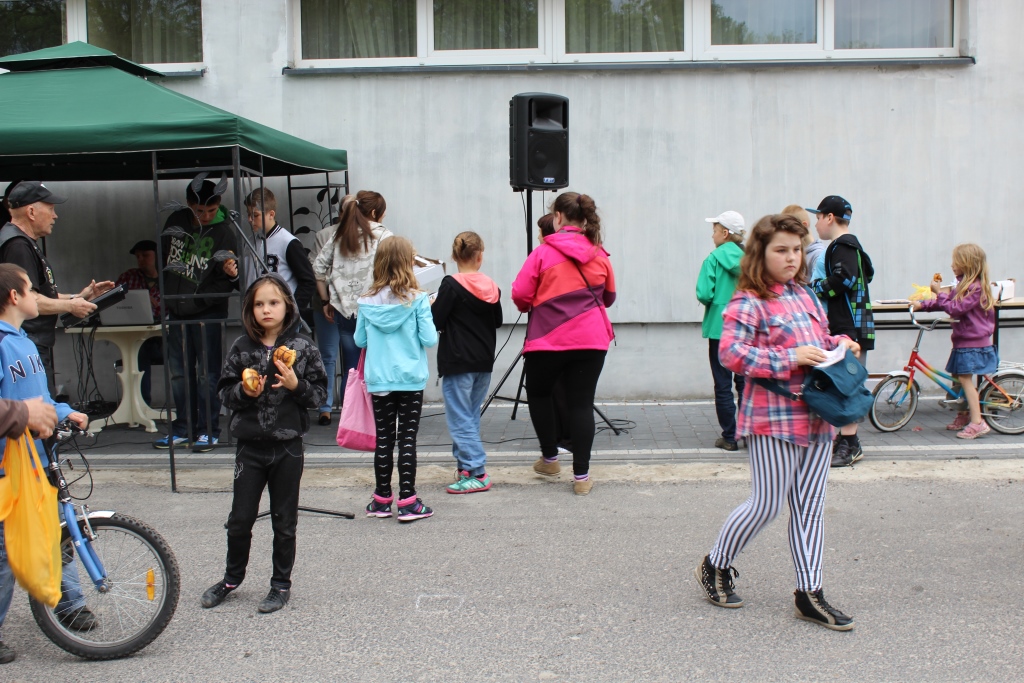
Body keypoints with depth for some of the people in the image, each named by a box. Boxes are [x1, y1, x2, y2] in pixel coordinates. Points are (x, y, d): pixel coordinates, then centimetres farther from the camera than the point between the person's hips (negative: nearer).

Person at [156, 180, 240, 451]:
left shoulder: (224, 232, -10)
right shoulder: (176, 221, 4)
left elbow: (227, 283, -13)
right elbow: (163, 256, 18)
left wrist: (231, 273, -36)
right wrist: (162, 293, 14)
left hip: (208, 311, -5)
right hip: (177, 310, 5)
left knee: (208, 373, -1)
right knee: (180, 373, 10)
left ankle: (208, 431, 8)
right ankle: (183, 430, 20)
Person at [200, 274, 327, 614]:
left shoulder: (303, 348, -4)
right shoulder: (241, 347, 0)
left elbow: (320, 392, -1)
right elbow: (224, 391, 4)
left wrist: (297, 385, -19)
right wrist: (244, 392, -16)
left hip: (288, 446, -1)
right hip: (250, 445, 1)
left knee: (284, 521, 10)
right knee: (240, 519, 9)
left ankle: (281, 584, 24)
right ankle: (232, 577, 31)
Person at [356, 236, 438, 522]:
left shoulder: (367, 301, -1)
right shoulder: (417, 300, -10)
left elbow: (359, 340, 7)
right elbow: (430, 340, -9)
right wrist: (428, 312, 7)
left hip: (378, 379, 3)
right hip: (410, 379, -2)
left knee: (384, 439, 11)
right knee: (407, 439, 2)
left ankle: (382, 499, 19)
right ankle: (407, 502, 4)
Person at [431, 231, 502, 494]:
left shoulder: (451, 285, -13)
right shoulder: (491, 287, 3)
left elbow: (435, 321, -14)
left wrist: (432, 305, 5)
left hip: (458, 362, -6)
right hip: (484, 362, 6)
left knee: (460, 418, -2)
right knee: (470, 416, 16)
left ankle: (476, 473, -5)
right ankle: (466, 466, 21)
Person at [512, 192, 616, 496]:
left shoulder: (543, 252, -6)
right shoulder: (599, 255, 5)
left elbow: (520, 295, -7)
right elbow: (609, 296, 15)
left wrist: (532, 307, 13)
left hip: (548, 339, -2)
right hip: (591, 339, 3)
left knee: (538, 393, 21)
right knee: (582, 403, 5)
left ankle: (550, 458, 26)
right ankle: (581, 475, 5)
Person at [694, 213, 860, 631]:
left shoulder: (805, 294, 14)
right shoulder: (749, 302, -11)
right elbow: (730, 352, -22)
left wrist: (839, 344, 6)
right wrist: (788, 358, -24)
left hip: (816, 415, 8)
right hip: (774, 417, -7)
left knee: (810, 507, 10)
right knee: (766, 505, -1)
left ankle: (809, 593, 18)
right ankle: (715, 567, 22)